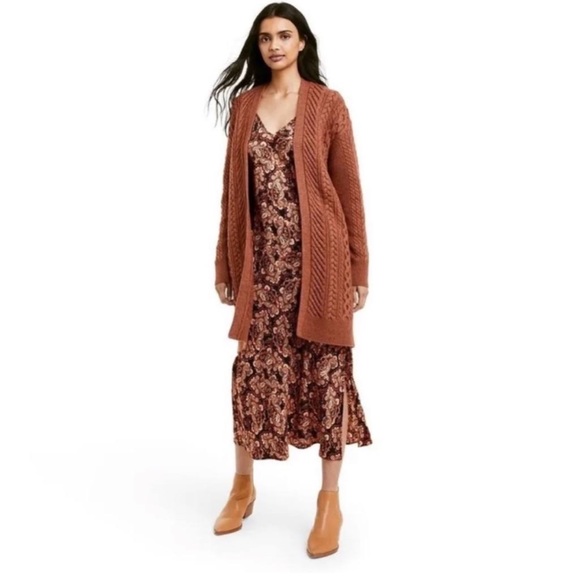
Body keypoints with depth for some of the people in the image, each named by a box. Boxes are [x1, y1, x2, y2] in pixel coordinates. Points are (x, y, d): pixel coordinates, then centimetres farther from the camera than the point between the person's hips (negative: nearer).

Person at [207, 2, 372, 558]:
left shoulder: (328, 104, 0)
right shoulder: (244, 104, 9)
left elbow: (348, 189, -2)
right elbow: (233, 189, 10)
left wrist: (358, 267, -5)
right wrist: (225, 262, 8)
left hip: (317, 257, -3)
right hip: (263, 258, 3)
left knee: (325, 369, 4)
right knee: (253, 367, 6)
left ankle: (329, 499, 18)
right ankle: (243, 485, 26)